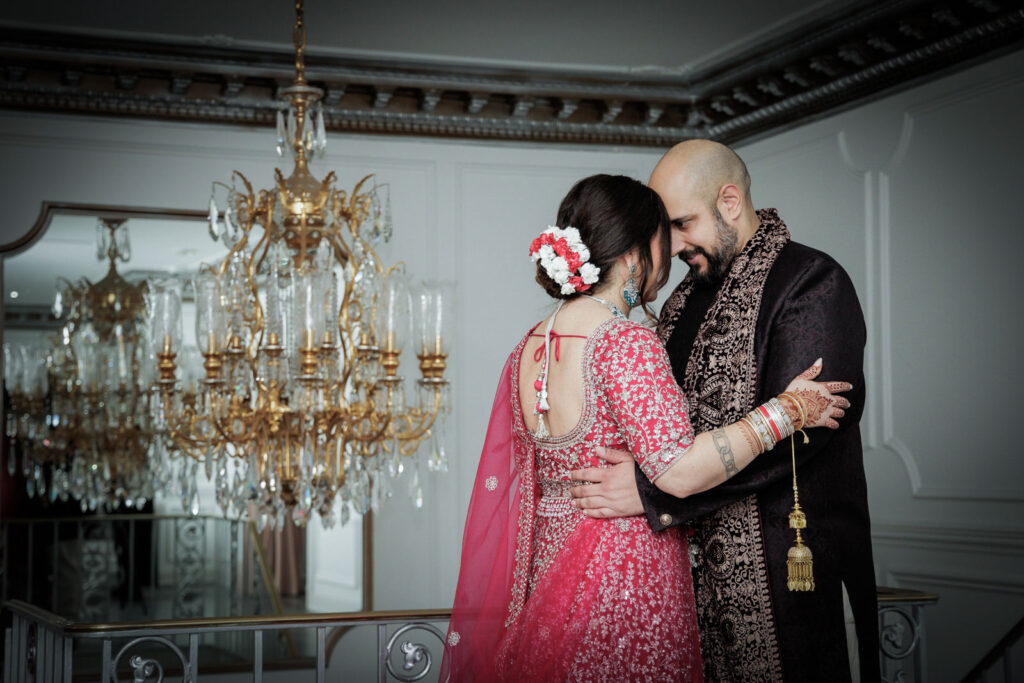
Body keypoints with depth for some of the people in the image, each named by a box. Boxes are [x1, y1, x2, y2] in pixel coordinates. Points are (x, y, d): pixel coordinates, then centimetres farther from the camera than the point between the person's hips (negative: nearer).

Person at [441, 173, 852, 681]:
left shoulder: (527, 350, 7)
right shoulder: (624, 343, -17)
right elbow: (678, 471, -24)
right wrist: (786, 411, -17)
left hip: (546, 562, 8)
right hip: (627, 577, -8)